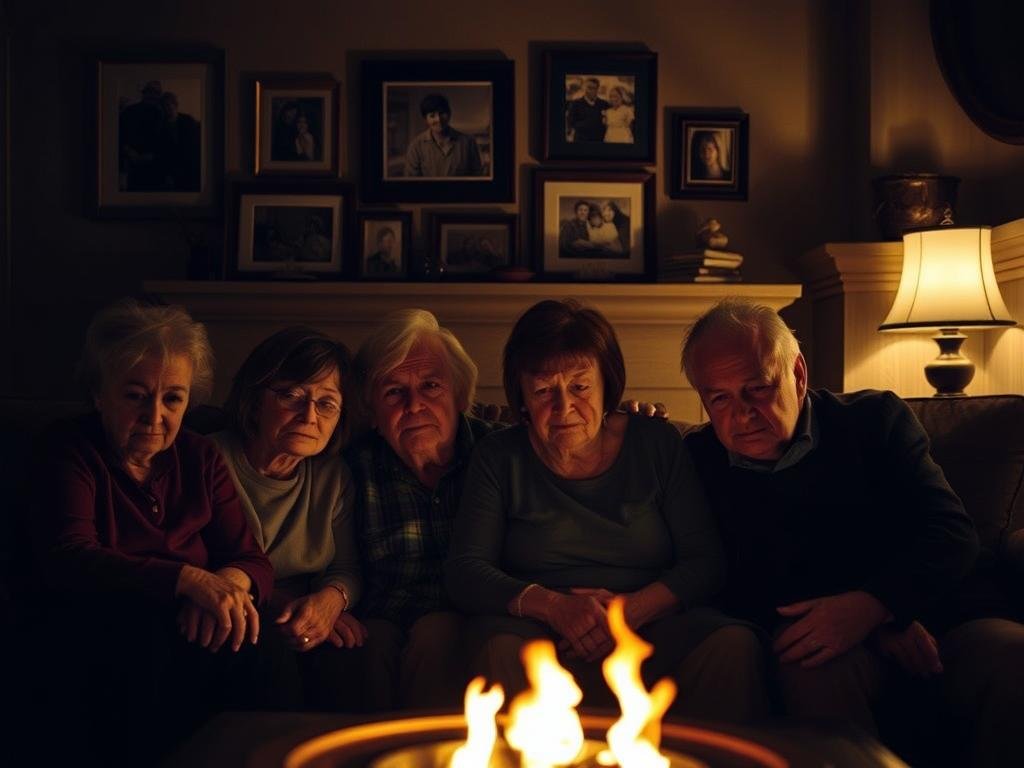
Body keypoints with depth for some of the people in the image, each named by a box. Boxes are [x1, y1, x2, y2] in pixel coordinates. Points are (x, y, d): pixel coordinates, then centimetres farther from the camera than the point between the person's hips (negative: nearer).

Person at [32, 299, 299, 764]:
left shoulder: (201, 459, 12)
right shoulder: (72, 454, 1)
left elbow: (253, 561, 6)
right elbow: (67, 560, -16)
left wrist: (232, 583, -21)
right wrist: (189, 579, -30)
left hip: (191, 634, 3)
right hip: (97, 647, -2)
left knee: (253, 649, -29)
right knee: (152, 629, -34)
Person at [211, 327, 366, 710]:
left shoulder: (334, 475, 7)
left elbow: (346, 567, 9)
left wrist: (332, 598, -17)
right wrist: (283, 607, -15)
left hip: (306, 636, 3)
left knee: (334, 664, -30)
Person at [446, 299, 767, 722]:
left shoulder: (658, 444, 9)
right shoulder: (499, 458, 8)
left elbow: (705, 561, 4)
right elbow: (464, 572, 0)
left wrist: (635, 608, -16)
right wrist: (553, 606, -19)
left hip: (653, 628, 1)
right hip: (544, 639, -1)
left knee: (735, 645, -29)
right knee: (503, 651, -35)